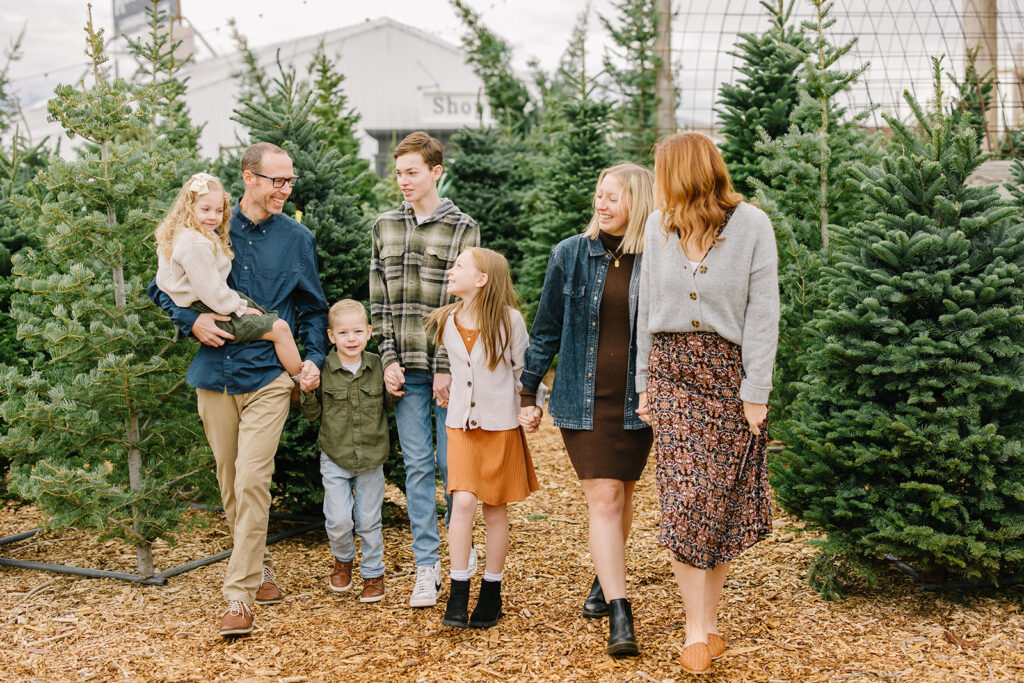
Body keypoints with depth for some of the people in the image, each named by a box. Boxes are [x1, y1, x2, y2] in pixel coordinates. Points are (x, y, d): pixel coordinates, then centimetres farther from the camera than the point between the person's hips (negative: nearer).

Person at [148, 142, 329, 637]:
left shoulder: (297, 239, 6)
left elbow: (314, 308, 14)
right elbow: (161, 286, 10)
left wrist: (313, 358, -1)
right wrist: (192, 321, -8)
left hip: (267, 376, -2)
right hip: (215, 373, 2)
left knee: (251, 482, -11)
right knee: (229, 483, 10)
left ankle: (239, 595, -5)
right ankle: (259, 568, 29)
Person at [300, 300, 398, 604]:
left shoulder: (378, 367, -2)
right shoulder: (323, 370, -6)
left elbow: (388, 406, 9)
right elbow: (313, 414, 0)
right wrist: (309, 392, -18)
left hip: (371, 458, 1)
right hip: (335, 458, -1)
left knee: (368, 520, 8)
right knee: (339, 521, -5)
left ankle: (373, 573, 27)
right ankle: (343, 560, 26)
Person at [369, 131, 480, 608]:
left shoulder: (462, 229, -1)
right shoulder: (385, 227, 11)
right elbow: (380, 302, 9)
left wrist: (447, 369, -11)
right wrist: (389, 360, 0)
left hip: (447, 369, -3)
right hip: (405, 370, 3)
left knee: (454, 464, 4)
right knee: (417, 466, 5)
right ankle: (426, 567, 13)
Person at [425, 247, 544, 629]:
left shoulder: (509, 320, -9)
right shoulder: (446, 322, 2)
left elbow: (525, 370, -1)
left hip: (501, 426, -2)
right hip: (461, 425, 2)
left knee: (495, 508, 6)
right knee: (463, 501, -11)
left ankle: (491, 595, 19)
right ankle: (457, 596, -3)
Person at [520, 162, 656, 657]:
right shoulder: (570, 255, 1)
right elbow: (547, 329, 8)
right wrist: (527, 391, 9)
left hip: (635, 402, 1)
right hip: (582, 400, -1)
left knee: (621, 497, 13)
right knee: (602, 499, -6)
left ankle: (603, 579, 37)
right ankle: (619, 616, -6)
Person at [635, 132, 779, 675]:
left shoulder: (751, 225, -5)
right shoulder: (658, 226, 7)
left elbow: (762, 312, -6)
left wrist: (756, 392, -10)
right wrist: (645, 381, 10)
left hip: (729, 373, -2)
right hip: (672, 370, 3)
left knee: (719, 498, 3)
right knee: (685, 497, -5)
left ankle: (706, 618, 19)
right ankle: (699, 630, -1)